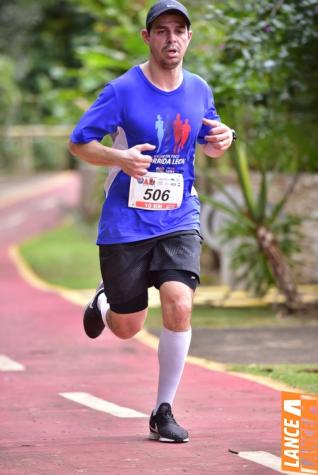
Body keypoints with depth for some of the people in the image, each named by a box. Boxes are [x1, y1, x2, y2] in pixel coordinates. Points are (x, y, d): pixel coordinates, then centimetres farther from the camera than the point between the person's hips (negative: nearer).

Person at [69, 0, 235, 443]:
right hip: (125, 222, -2)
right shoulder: (122, 90, -9)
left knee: (179, 305, -19)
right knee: (127, 328, 5)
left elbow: (208, 143, 20)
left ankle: (163, 411, -3)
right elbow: (79, 143, -5)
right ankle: (103, 302, 45)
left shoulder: (199, 91, 4)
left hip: (179, 218, 2)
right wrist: (120, 158, -24)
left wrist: (221, 141, -5)